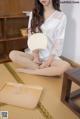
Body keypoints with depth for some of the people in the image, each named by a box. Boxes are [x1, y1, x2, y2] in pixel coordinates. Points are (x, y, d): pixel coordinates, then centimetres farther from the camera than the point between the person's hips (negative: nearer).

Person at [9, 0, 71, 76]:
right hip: (34, 53, 3)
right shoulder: (34, 13, 8)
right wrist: (35, 55, -10)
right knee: (13, 54, -23)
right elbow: (31, 36, 2)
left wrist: (49, 60, -14)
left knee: (66, 66, -32)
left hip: (50, 56, -2)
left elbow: (59, 41, -5)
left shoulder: (61, 16, -1)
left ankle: (29, 71, -19)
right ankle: (48, 70, -17)